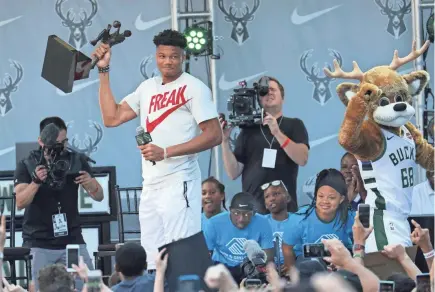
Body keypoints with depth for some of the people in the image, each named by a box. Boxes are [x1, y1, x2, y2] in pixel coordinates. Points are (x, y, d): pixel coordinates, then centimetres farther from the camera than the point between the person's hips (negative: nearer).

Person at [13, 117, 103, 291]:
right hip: (39, 244, -2)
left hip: (72, 240, 2)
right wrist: (36, 181, -29)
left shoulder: (77, 161, 4)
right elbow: (20, 203, -12)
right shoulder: (26, 166, -1)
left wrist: (91, 184, -19)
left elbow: (99, 197, 4)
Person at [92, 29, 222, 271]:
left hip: (178, 183, -7)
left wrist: (166, 152, -17)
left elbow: (214, 135, -11)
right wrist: (104, 71, 12)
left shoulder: (194, 88, -3)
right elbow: (111, 118, 14)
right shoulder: (148, 88, 17)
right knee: (153, 263, 7)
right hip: (150, 186, 7)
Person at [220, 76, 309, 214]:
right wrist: (225, 141, -6)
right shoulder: (248, 130, 11)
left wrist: (277, 132, -18)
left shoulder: (294, 125, 7)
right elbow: (233, 173, 7)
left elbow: (302, 159, -10)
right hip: (251, 208, 2)